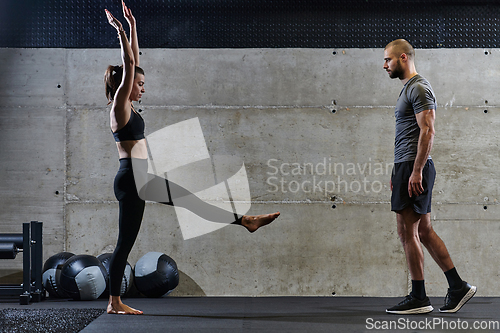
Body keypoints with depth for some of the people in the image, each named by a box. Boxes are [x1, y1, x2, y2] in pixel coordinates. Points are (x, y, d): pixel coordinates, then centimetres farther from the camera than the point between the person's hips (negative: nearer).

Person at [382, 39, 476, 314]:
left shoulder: (419, 88, -12)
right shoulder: (409, 88, 20)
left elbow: (427, 132, -20)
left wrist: (416, 171, -24)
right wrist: (398, 172, 23)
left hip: (414, 168, -10)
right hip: (406, 167, 10)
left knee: (407, 232, -6)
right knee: (423, 231, 11)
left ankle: (418, 298, 2)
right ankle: (458, 287, 14)